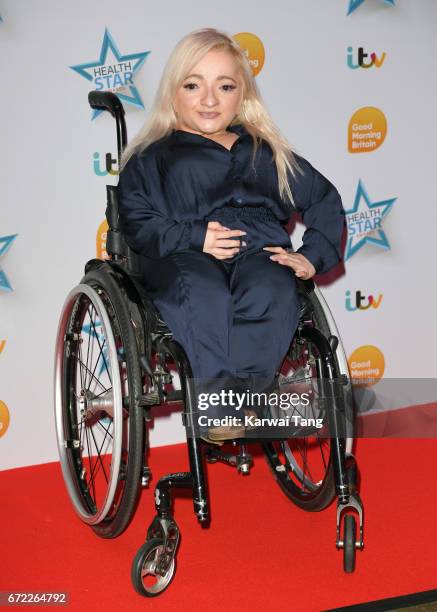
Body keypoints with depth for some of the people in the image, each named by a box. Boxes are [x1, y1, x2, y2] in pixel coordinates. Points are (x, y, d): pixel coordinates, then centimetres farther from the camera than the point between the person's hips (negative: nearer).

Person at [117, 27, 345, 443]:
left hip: (260, 252, 2)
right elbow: (136, 221, 5)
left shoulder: (265, 152, 27)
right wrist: (195, 237, -11)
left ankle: (237, 394, -37)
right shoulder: (152, 157, 19)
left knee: (271, 292, -37)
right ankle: (223, 402, -37)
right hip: (183, 260, -2)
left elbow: (324, 199, 27)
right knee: (205, 296, -40)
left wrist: (313, 256, 10)